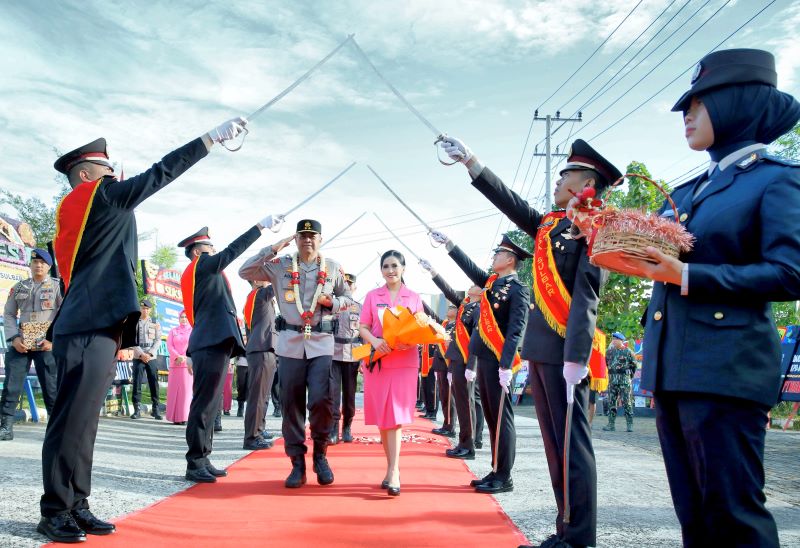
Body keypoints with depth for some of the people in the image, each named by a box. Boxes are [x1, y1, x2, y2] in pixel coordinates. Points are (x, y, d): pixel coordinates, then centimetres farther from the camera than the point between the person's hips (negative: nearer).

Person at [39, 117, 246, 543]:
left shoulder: (72, 211, 22)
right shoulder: (98, 195, -3)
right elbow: (159, 174, -7)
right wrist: (212, 137, -4)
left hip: (92, 329, 10)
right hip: (91, 330, -10)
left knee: (82, 423, 10)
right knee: (71, 423, -5)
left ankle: (75, 506, 16)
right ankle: (55, 513, 2)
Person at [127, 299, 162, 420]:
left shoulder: (155, 324, 9)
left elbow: (158, 341, 4)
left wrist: (149, 354, -9)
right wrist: (141, 354, -11)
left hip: (152, 358, 1)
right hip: (138, 357, 0)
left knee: (154, 383, -1)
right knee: (137, 383, -3)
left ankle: (155, 409, 4)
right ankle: (137, 409, 1)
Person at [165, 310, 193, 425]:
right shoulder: (173, 331, 15)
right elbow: (169, 346, 4)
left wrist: (185, 358, -12)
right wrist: (177, 357, -11)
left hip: (188, 364, -2)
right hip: (175, 364, 2)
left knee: (186, 389, -6)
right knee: (174, 389, -1)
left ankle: (184, 417, -6)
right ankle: (175, 417, 0)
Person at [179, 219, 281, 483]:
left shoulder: (197, 274, 23)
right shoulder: (202, 265, -2)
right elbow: (233, 250, -8)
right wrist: (261, 225, -5)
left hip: (212, 343, 10)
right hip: (212, 343, -10)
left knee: (210, 405, 10)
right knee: (203, 404, -9)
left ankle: (202, 460, 13)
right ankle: (195, 464, -7)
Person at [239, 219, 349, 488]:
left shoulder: (333, 268, 8)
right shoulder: (280, 265, 6)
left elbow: (347, 299, 16)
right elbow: (245, 272, 1)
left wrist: (331, 302, -7)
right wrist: (272, 250, -6)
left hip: (322, 342, -1)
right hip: (290, 343, 1)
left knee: (320, 400, -13)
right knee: (291, 404, 3)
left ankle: (320, 454, 10)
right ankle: (297, 462, 14)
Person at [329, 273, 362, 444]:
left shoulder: (361, 308, 10)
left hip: (353, 355, 2)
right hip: (333, 353, -1)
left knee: (349, 392, 7)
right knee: (332, 390, -9)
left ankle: (347, 428, 19)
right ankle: (333, 429, -8)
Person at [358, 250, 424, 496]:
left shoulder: (414, 298, 8)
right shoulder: (372, 296, 9)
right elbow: (363, 327, 4)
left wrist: (411, 341, -15)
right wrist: (374, 340, -17)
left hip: (404, 362, -2)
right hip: (377, 361, 2)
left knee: (395, 416, -9)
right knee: (382, 417, 6)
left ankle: (392, 473, -11)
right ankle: (393, 469, 17)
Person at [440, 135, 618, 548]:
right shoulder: (548, 225, 17)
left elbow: (585, 298, -14)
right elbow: (508, 201, 23)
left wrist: (575, 358, -20)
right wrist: (469, 160, 22)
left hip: (565, 353, -8)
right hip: (540, 351, 8)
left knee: (573, 445, -2)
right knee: (554, 445, 11)